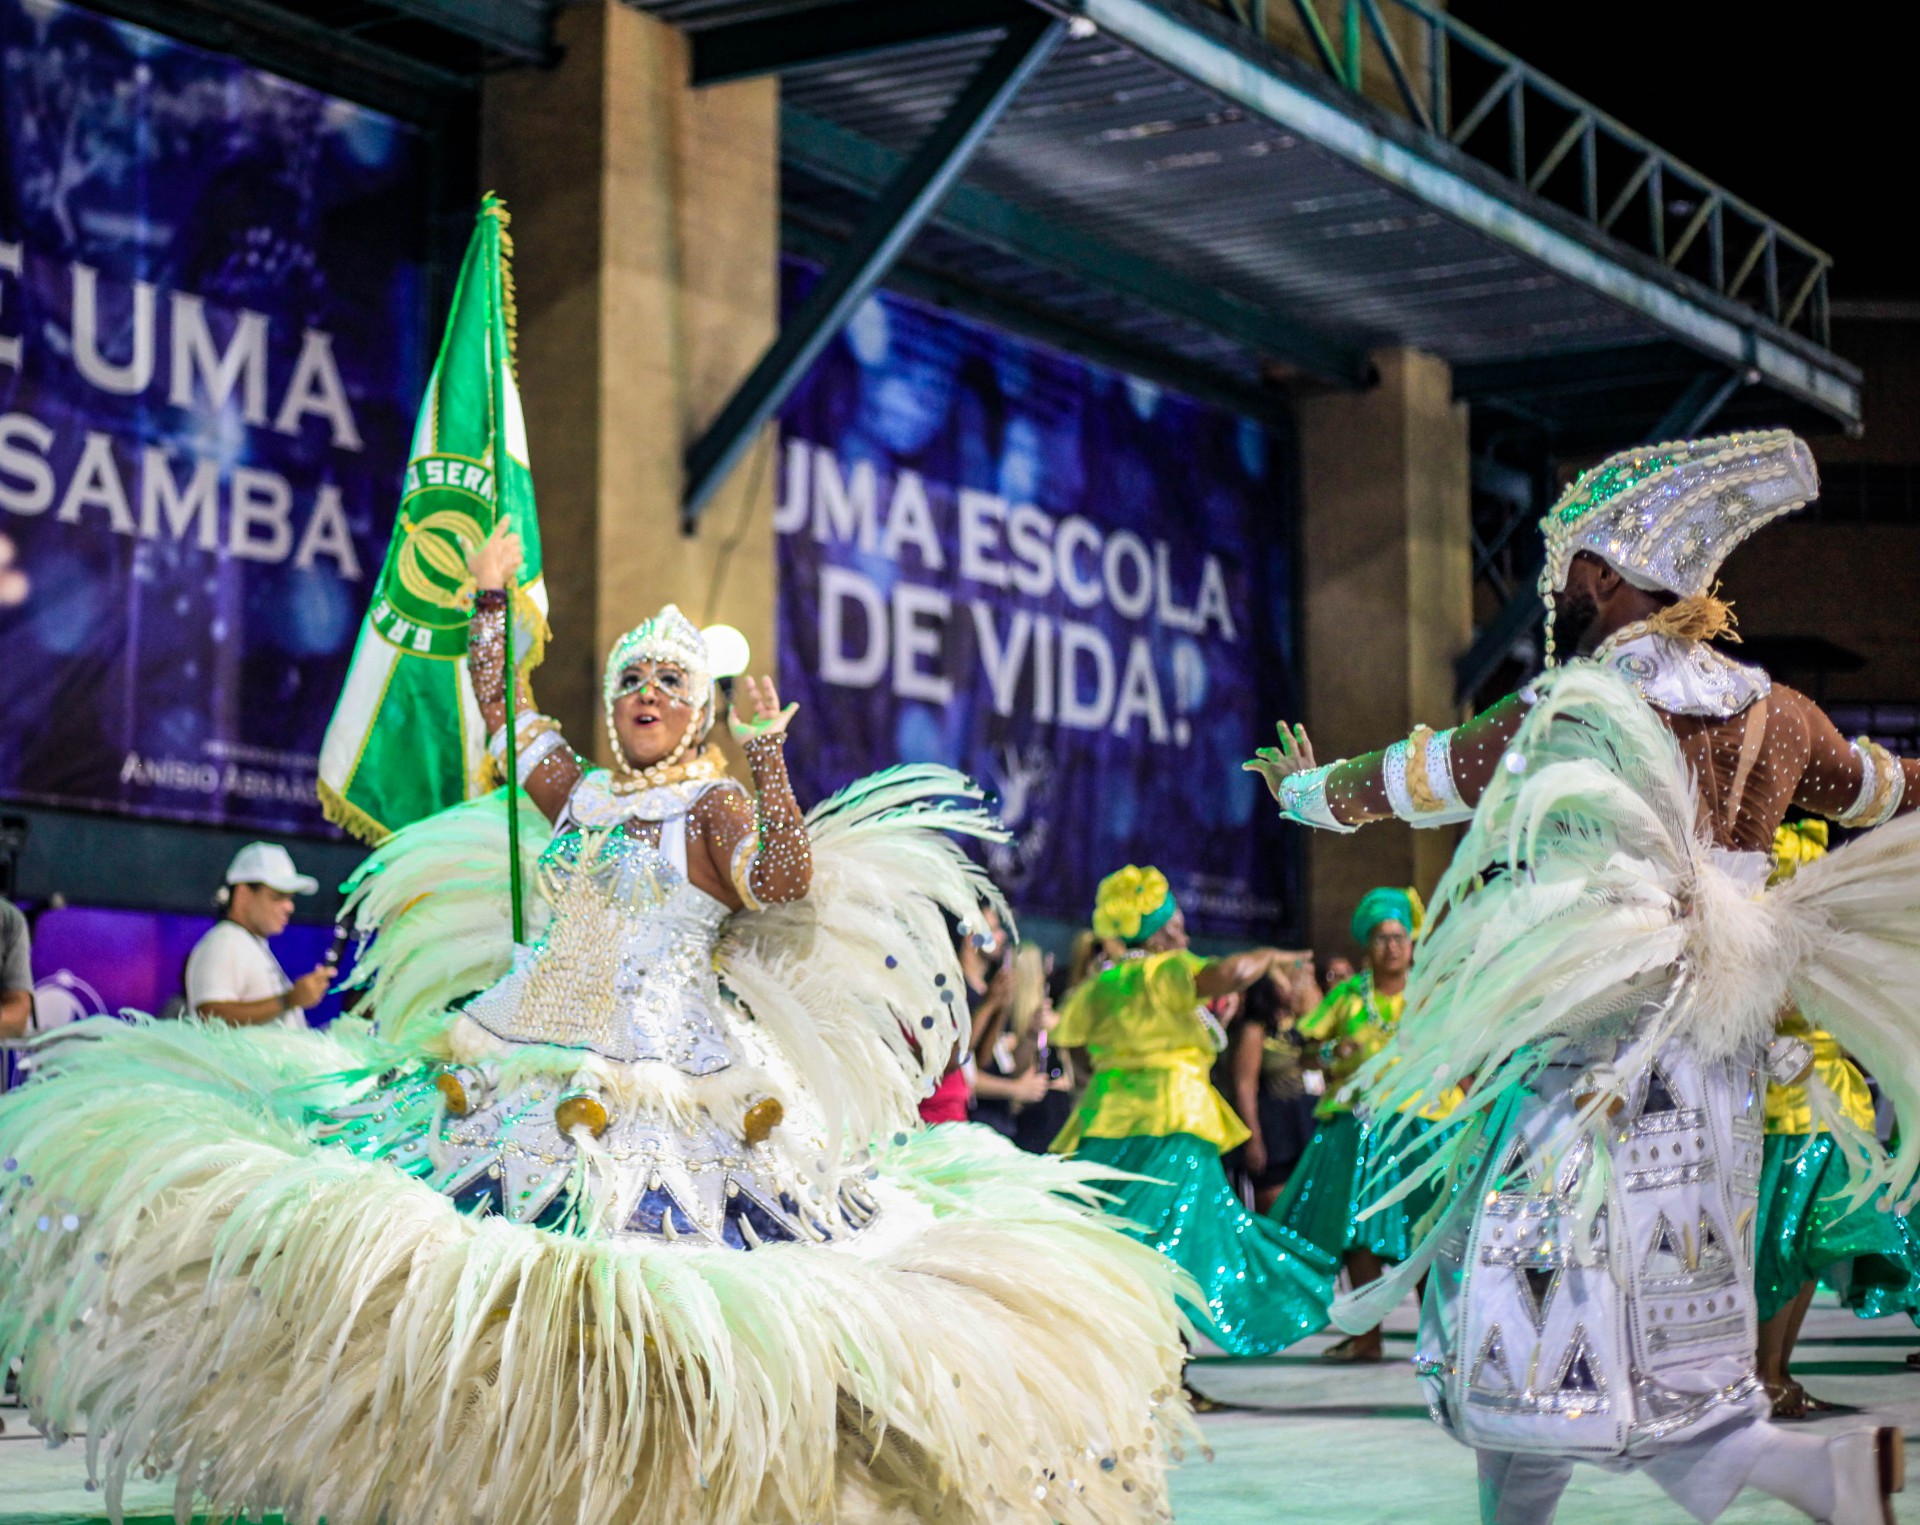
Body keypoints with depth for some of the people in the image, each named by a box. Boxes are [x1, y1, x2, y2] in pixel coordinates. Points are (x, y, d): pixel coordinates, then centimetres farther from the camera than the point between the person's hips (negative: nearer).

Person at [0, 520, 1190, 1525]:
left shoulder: (720, 804, 1)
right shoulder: (578, 792, 18)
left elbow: (789, 880, -18)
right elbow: (501, 706, 30)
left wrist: (768, 759, -21)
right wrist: (492, 596, 28)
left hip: (670, 1075, -6)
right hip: (530, 1052, 6)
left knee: (654, 1262, -15)